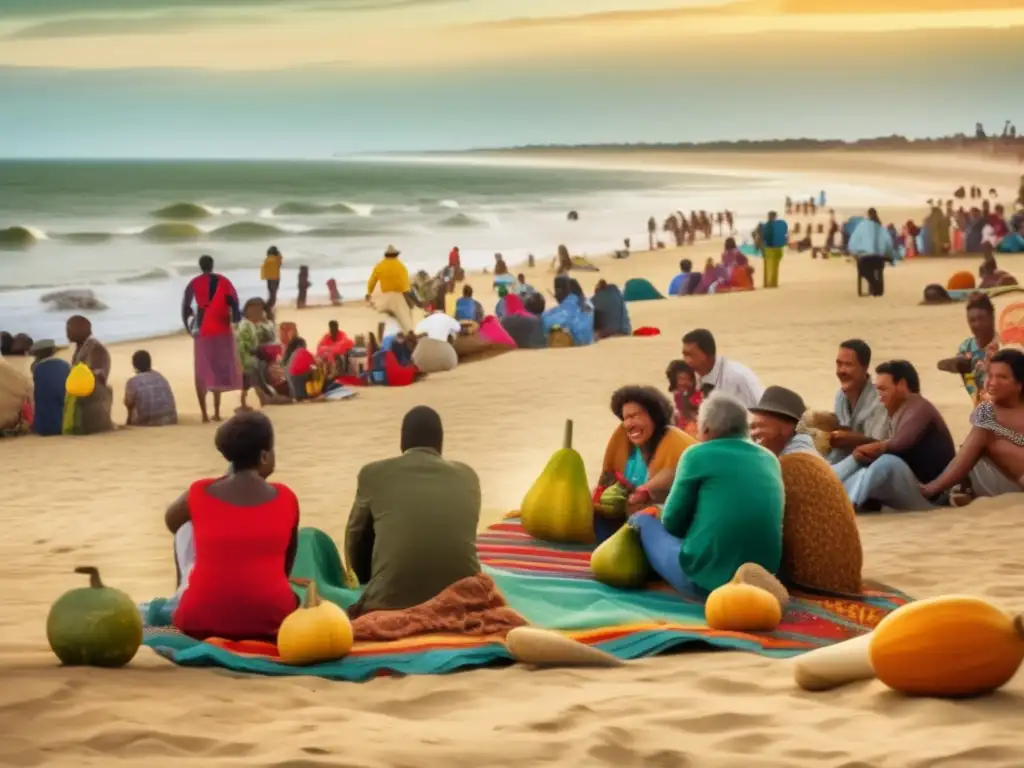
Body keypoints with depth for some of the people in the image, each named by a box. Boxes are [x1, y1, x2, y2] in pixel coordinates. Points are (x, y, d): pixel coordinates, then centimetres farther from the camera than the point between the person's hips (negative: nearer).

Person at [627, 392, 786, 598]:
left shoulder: (698, 455, -4)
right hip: (764, 568, 3)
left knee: (643, 519, 19)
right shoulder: (770, 459, 12)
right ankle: (749, 581, 8)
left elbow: (672, 522, 3)